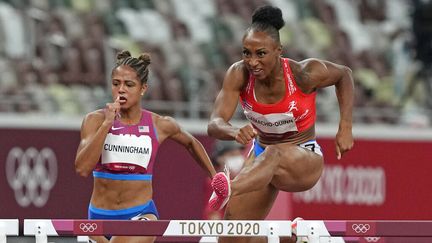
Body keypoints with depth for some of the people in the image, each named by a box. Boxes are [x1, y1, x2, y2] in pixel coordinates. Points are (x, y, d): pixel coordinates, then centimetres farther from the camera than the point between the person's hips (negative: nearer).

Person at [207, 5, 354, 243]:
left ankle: (228, 191, -72)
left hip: (305, 160, -6)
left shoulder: (304, 74, -21)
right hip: (262, 157, 6)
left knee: (274, 154, -43)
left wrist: (345, 126, -8)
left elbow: (344, 74, 1)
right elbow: (215, 124, -24)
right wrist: (236, 132, -48)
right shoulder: (239, 74, -15)